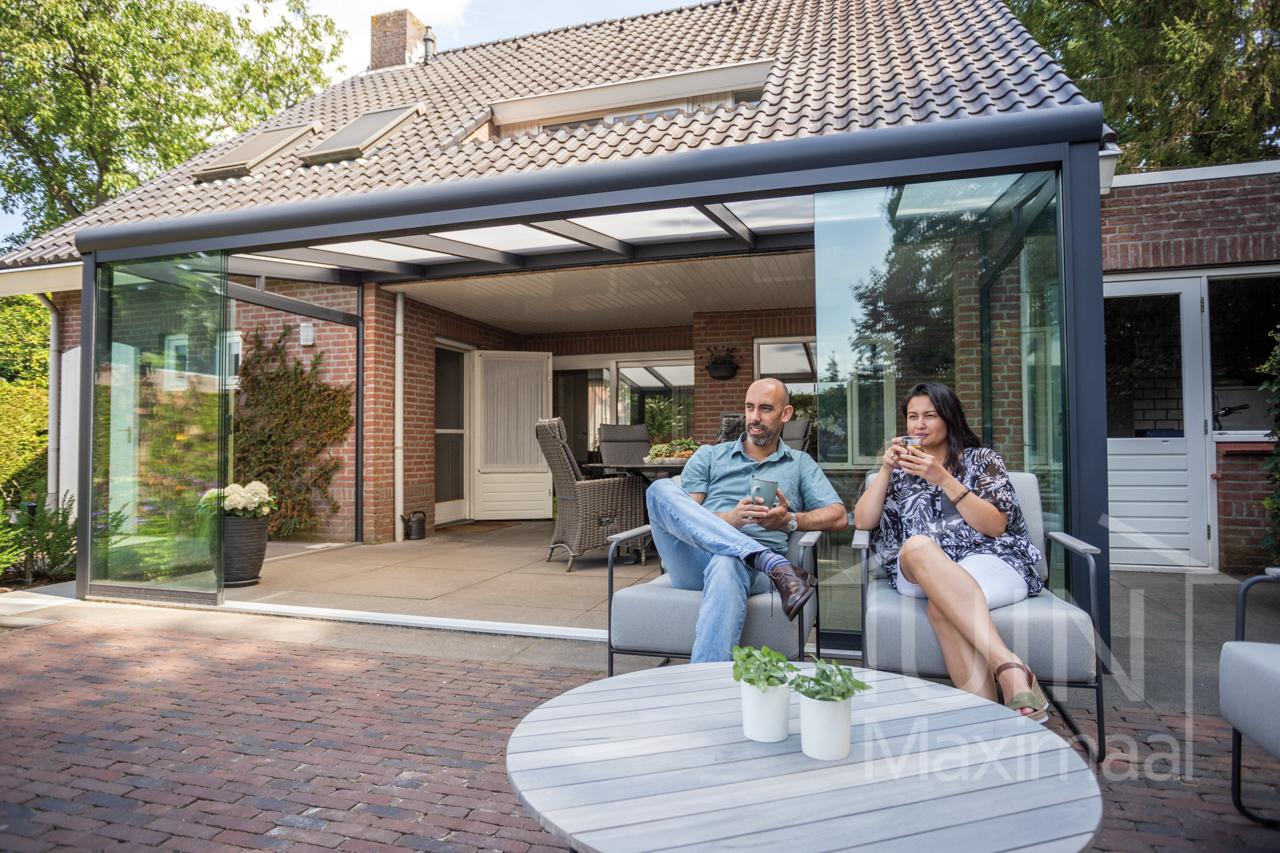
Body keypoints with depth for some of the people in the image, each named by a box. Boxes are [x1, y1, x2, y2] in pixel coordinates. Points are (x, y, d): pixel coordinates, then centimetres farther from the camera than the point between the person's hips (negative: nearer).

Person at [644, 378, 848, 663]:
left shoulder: (801, 464, 23)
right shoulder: (708, 456, 21)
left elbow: (839, 517, 11)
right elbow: (679, 514, 7)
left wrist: (790, 520, -8)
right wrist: (730, 519, -12)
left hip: (753, 568, -2)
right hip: (695, 562, 2)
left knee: (726, 566, -40)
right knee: (661, 489, -26)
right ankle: (777, 566, -36)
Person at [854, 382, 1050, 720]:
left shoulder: (983, 459, 15)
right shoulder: (901, 468, 23)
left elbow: (995, 526, -2)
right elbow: (863, 522, 10)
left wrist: (943, 479, -11)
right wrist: (886, 469, -2)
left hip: (989, 560, -2)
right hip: (921, 569, 2)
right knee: (917, 545, -38)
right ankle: (1008, 666, -48)